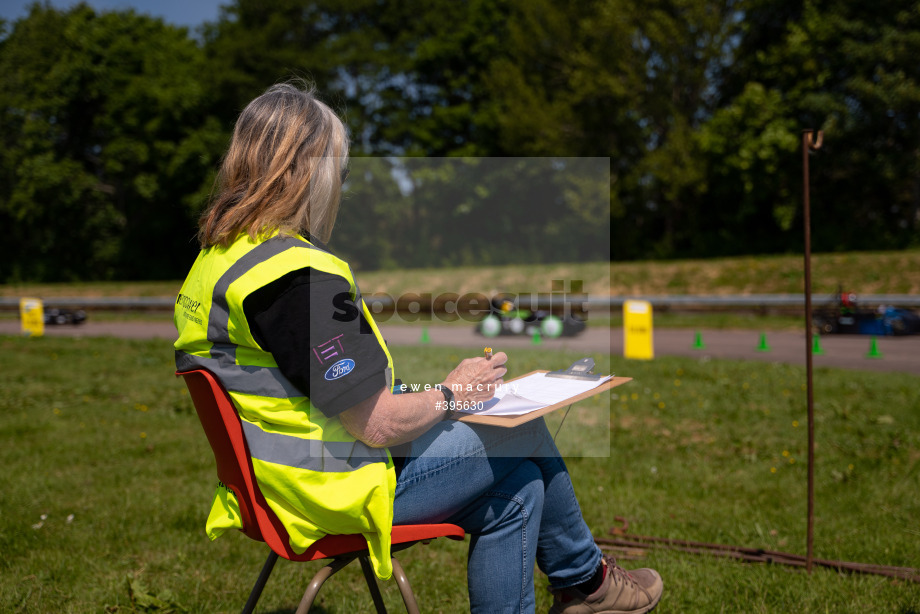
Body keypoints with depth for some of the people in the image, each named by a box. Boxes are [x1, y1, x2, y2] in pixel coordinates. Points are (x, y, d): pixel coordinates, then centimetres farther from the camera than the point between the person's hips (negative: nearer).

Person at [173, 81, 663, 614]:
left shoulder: (218, 257, 6)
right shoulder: (300, 275, -26)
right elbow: (379, 425, -24)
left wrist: (363, 350, 14)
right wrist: (450, 395, -6)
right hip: (335, 491, -10)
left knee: (515, 486, 14)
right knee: (523, 431, 5)